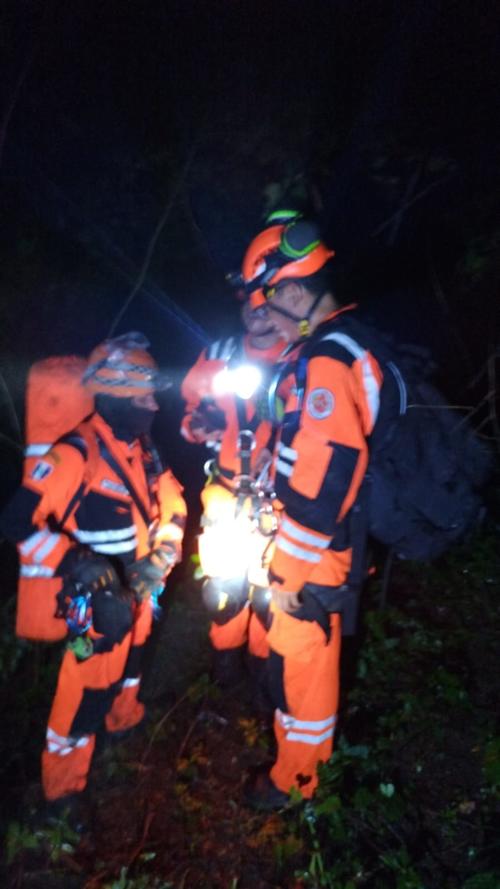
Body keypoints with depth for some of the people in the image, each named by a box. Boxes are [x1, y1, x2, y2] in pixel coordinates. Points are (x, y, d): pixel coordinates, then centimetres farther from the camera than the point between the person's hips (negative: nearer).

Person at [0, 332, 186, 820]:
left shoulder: (142, 449, 0)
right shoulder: (76, 453, -25)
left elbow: (172, 505, 9)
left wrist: (161, 555, -5)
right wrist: (75, 564, -32)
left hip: (137, 591, 8)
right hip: (98, 598, -7)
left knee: (129, 665, 29)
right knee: (86, 691, 5)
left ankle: (125, 720, 58)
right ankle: (62, 790, 29)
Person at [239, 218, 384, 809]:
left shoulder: (324, 362, -25)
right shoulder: (342, 345, 6)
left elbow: (324, 478, -27)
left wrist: (298, 574, -19)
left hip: (309, 552, -10)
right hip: (312, 543, 10)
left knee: (300, 662, 11)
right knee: (304, 657, 27)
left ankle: (293, 777, 34)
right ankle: (311, 746, 50)